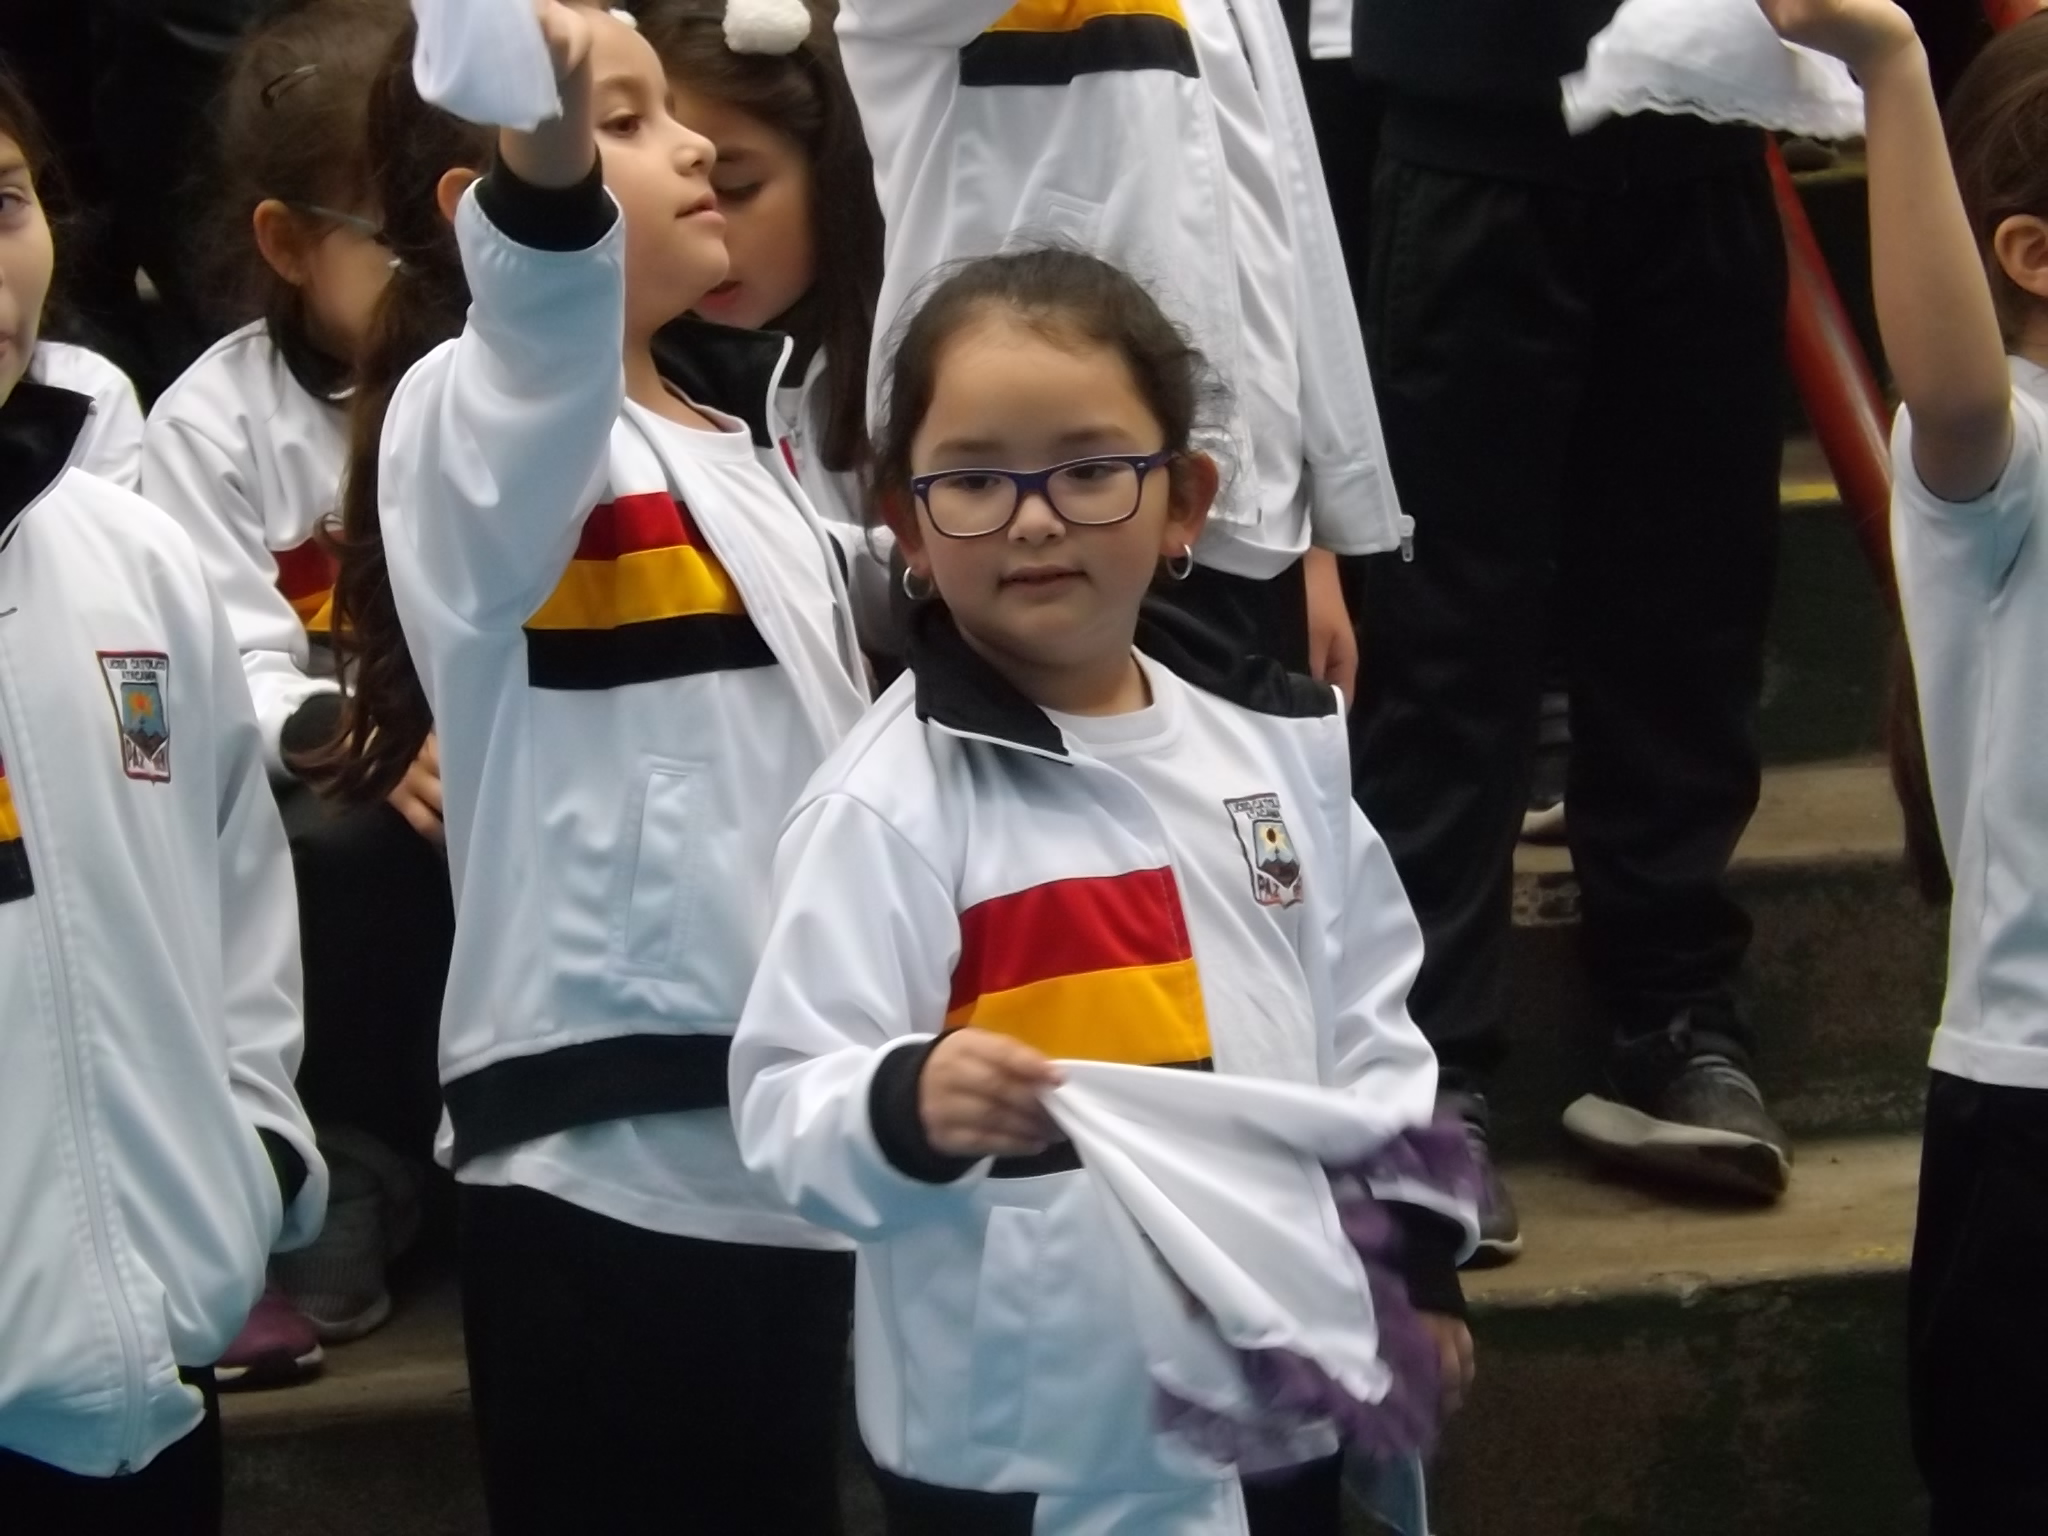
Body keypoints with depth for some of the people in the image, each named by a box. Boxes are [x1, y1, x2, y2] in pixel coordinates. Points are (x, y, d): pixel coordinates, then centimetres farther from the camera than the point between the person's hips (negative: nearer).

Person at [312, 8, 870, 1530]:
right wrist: (546, 168, -54)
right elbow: (544, 338, -33)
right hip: (608, 1164, -8)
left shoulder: (736, 441, 19)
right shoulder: (474, 418, -8)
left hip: (785, 1145, 8)